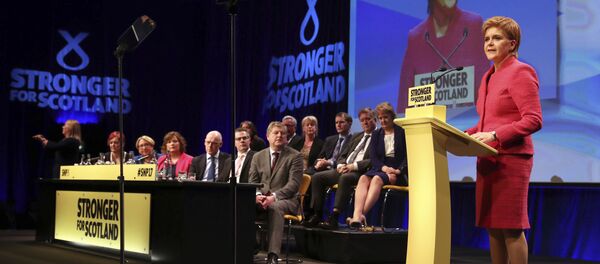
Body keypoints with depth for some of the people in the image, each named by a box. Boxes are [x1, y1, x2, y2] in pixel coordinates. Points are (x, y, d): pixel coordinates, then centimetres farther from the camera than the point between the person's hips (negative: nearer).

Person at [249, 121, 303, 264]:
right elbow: (252, 181, 11)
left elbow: (293, 184, -8)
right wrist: (257, 195, -13)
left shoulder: (295, 156, 2)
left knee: (275, 207, -39)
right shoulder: (258, 156, 16)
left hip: (285, 199, -3)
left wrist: (274, 197, -23)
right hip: (261, 198, 4)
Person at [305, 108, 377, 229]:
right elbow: (343, 155, 25)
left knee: (345, 178, -39)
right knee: (317, 177, -10)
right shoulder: (356, 137, 27)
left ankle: (334, 218, -41)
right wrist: (341, 165, 1)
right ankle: (317, 215, -12)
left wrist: (354, 166, -17)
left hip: (360, 171, -8)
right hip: (344, 169, 8)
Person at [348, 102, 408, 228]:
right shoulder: (376, 134, 20)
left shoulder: (402, 132, 7)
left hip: (398, 173, -4)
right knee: (363, 178, -30)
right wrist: (384, 167, -12)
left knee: (377, 179, -35)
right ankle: (357, 216, -50)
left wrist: (399, 171, -16)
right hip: (380, 168, 4)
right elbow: (373, 157, 9)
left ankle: (362, 215, -48)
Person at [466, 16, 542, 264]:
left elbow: (533, 120, -15)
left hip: (511, 159, -8)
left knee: (511, 228, -5)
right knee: (492, 227, 10)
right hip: (488, 160, 8)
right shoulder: (489, 77, 19)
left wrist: (494, 135, -22)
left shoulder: (520, 72, -7)